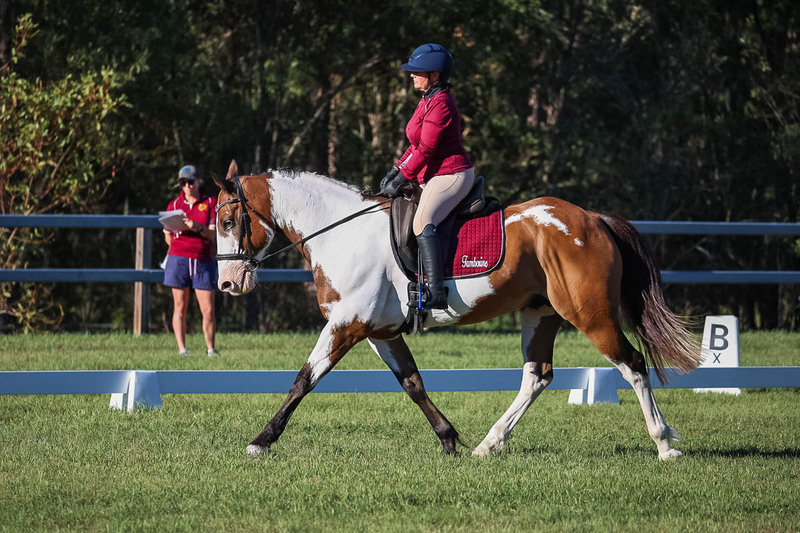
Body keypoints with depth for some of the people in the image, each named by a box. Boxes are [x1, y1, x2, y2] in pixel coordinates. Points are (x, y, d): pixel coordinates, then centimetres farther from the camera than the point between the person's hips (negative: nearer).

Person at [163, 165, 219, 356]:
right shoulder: (174, 205, 10)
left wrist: (197, 227, -19)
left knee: (208, 310, -5)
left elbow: (213, 235, -2)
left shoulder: (210, 203, 7)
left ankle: (210, 348, 7)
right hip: (179, 259, 1)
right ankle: (181, 348, 2)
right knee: (179, 307, -1)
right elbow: (168, 237, 16)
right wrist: (179, 229, -4)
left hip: (203, 261, -1)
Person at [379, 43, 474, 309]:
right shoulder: (428, 100, 17)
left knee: (422, 222, -30)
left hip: (451, 175, -12)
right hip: (436, 176, 12)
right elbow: (418, 145, 22)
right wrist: (395, 170, 12)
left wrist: (401, 179, -17)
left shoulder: (440, 103, -16)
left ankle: (435, 292, -41)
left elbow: (425, 149, -20)